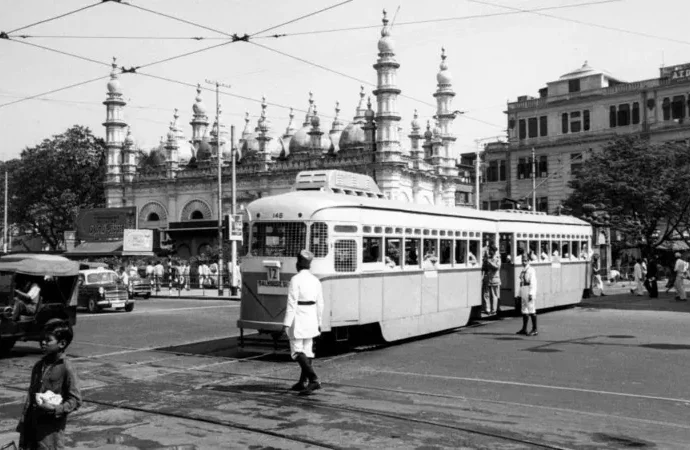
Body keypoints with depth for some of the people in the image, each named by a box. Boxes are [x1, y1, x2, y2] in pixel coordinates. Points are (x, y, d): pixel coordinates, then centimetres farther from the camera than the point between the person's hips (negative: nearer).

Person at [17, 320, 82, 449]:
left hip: (51, 428, -7)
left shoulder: (66, 368, -12)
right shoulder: (39, 366, 8)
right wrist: (23, 422, 13)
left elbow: (75, 400, -10)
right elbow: (31, 395, 16)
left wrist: (55, 409, -23)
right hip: (32, 424, 7)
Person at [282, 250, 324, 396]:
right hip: (311, 318, 7)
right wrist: (318, 322, 18)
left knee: (297, 351, -5)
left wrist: (286, 323, -15)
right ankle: (302, 382, 21)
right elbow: (320, 304, 9)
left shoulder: (295, 280, -13)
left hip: (298, 319, -7)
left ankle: (314, 380, -18)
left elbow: (292, 303, -17)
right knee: (307, 350, 14)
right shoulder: (316, 280, 7)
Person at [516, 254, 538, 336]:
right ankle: (524, 329, 17)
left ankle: (534, 330, -4)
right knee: (524, 311, 11)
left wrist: (531, 294, -21)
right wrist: (520, 295, 18)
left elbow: (533, 283, -15)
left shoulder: (531, 270, -8)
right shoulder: (523, 271, 18)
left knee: (531, 311, -7)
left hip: (530, 292, -9)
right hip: (523, 292, 9)